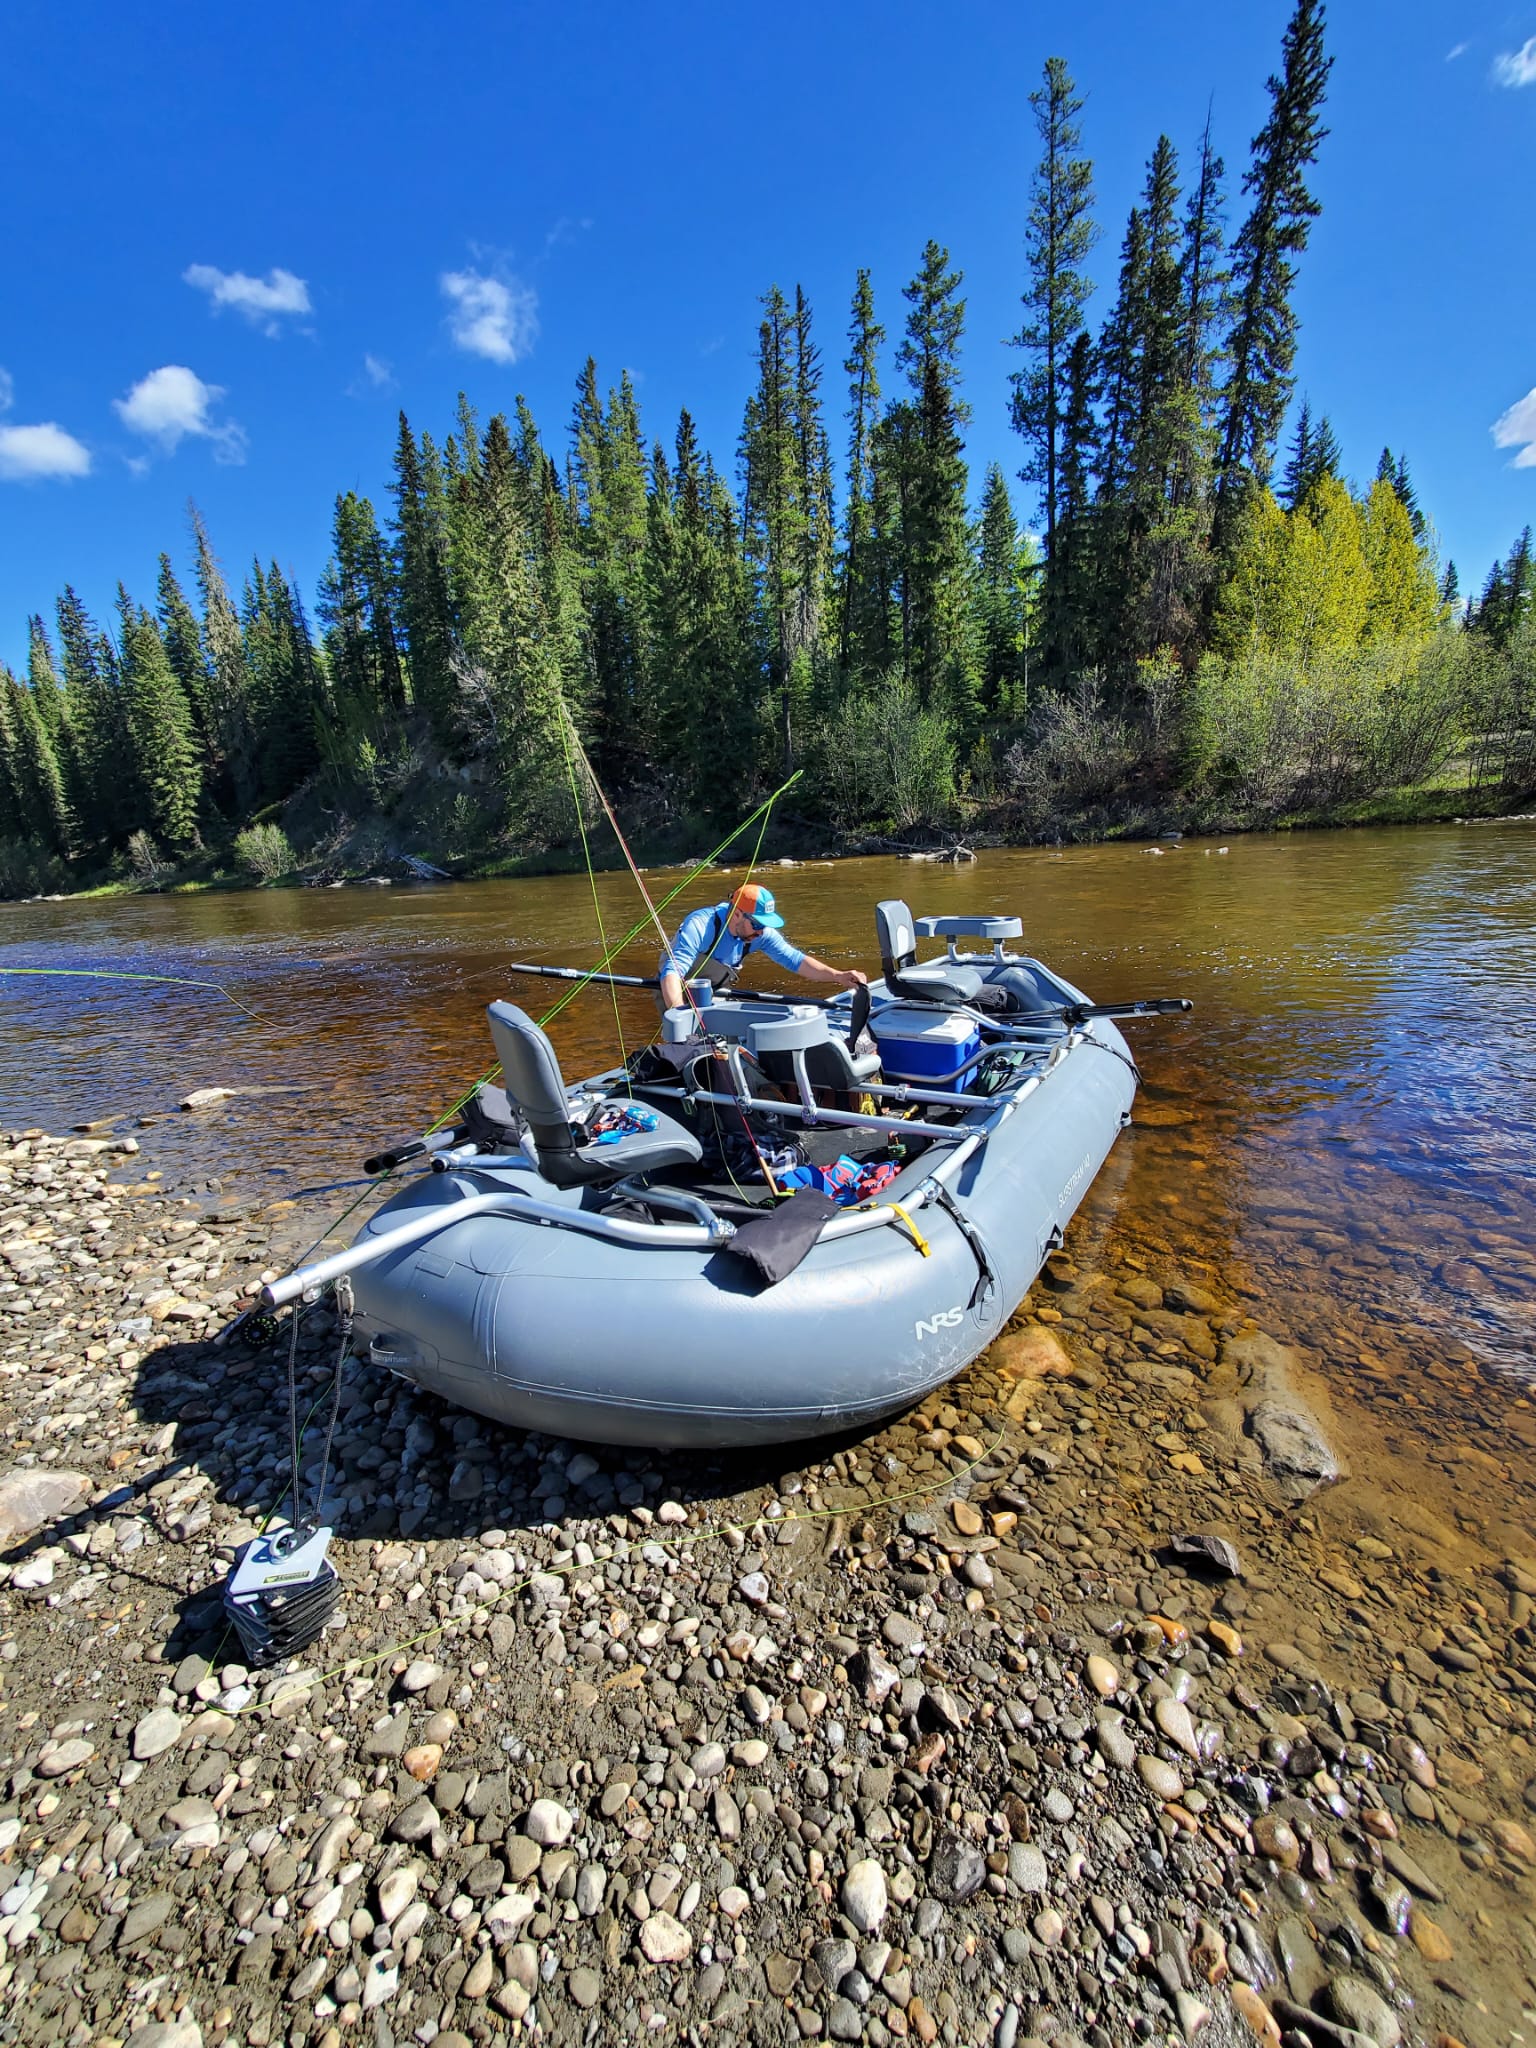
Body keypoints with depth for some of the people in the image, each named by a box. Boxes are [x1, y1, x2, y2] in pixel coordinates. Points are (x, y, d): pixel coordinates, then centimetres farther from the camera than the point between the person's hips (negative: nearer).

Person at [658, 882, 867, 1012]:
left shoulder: (760, 933, -15)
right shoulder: (700, 925, -33)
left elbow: (795, 960, -18)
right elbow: (672, 972, -43)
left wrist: (837, 975, -32)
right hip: (675, 992, -6)